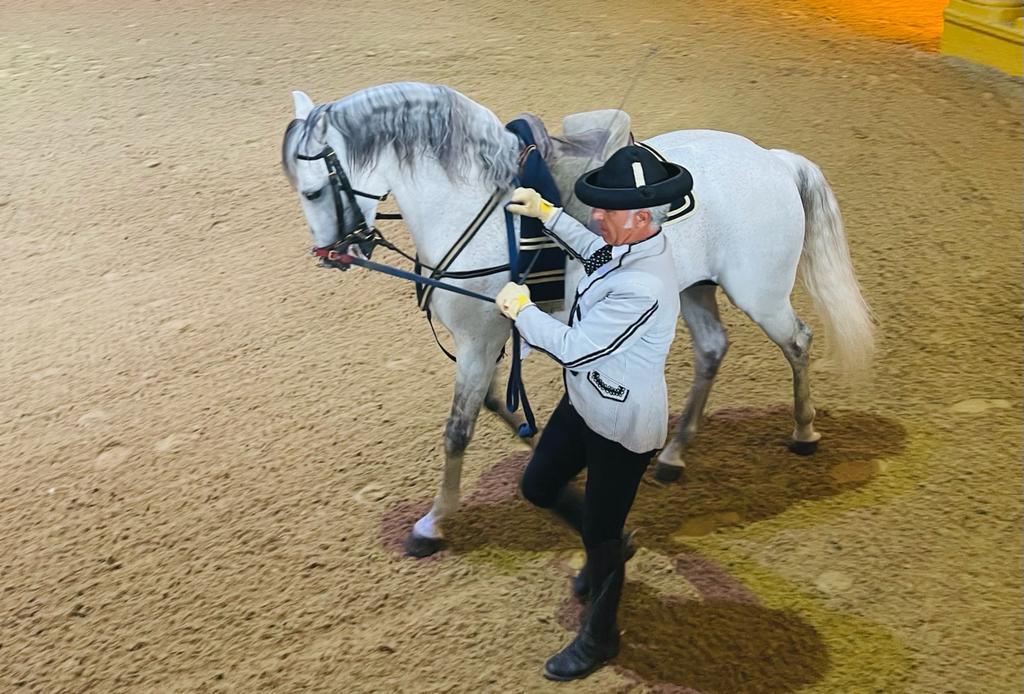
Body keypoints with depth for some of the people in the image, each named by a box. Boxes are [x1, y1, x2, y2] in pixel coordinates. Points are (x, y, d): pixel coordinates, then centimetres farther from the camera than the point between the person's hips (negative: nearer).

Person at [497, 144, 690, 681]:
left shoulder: (643, 288, -35)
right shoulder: (629, 246, -5)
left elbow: (572, 348, -31)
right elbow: (594, 252, 21)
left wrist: (520, 308, -16)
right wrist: (545, 213, 15)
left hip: (622, 429, -9)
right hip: (585, 405, 9)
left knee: (600, 535, 9)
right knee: (539, 487, 23)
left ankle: (599, 638, 34)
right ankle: (609, 546, 48)